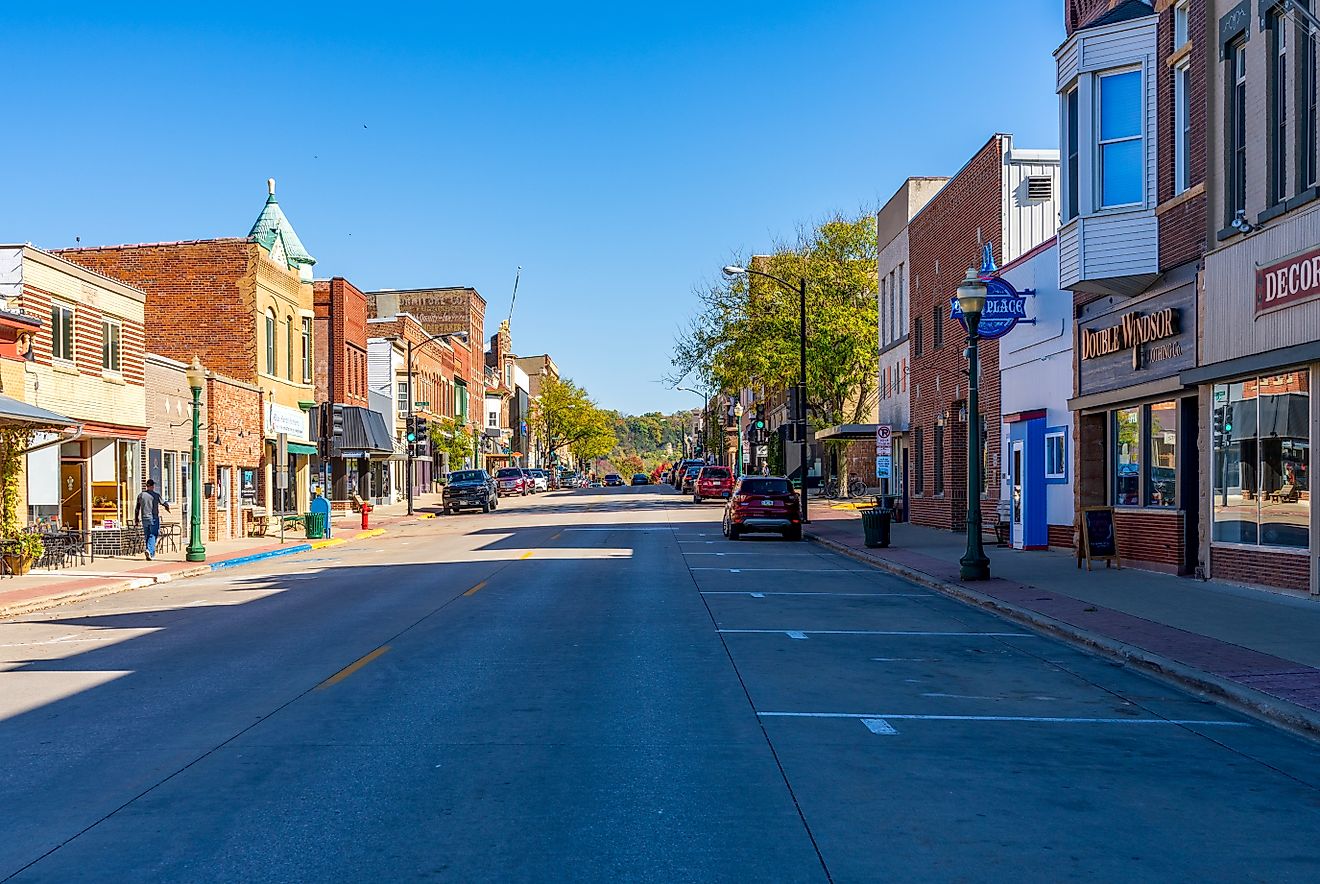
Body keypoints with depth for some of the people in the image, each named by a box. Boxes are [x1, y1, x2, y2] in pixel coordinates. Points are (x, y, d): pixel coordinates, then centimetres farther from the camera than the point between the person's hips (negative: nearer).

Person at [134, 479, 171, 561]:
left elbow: (137, 509, 9)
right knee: (153, 536, -4)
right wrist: (167, 508, 29)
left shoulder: (140, 495, 5)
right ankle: (149, 550, -24)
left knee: (147, 536, 13)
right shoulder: (156, 495, -6)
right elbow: (164, 503, 6)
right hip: (154, 519, -4)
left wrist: (137, 519, 19)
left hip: (144, 519, 4)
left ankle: (152, 553, 16)